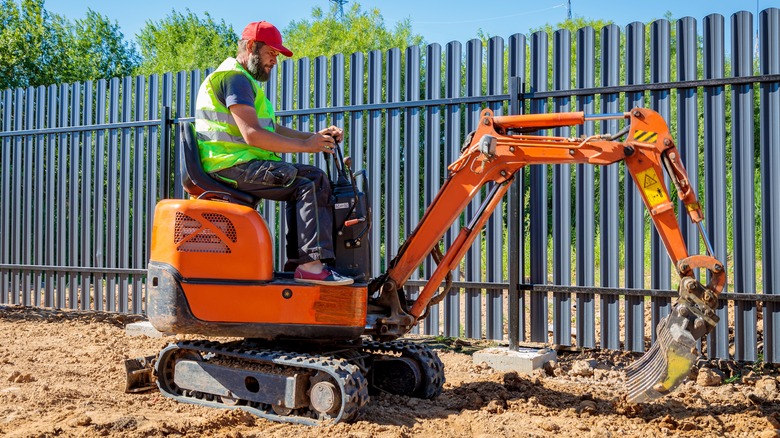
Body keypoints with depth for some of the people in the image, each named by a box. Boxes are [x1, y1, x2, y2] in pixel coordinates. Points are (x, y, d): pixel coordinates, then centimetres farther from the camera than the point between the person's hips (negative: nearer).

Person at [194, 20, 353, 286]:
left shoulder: (245, 80, 27)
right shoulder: (235, 78, -9)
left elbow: (272, 130, 22)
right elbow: (252, 134, -21)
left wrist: (314, 136, 8)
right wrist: (305, 146, -15)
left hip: (245, 163, 10)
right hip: (233, 165, -10)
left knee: (314, 176, 4)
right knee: (310, 186, -20)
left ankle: (297, 259, -4)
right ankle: (311, 265, -27)